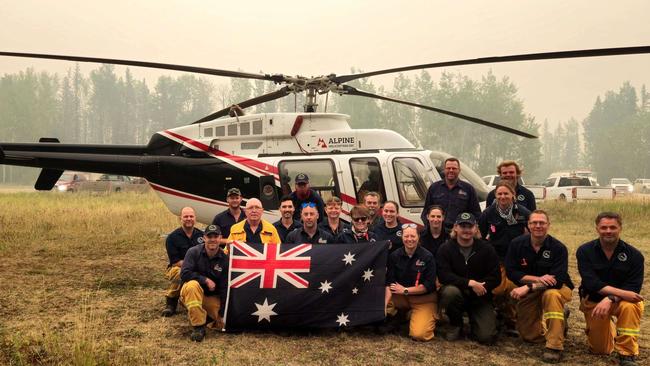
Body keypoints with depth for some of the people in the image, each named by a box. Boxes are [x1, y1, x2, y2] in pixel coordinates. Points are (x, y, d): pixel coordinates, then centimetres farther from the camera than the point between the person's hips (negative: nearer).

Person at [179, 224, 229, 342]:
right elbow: (184, 274, -21)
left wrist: (222, 313, -7)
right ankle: (198, 327, -29)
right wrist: (206, 280, -23)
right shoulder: (194, 252, -11)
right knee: (192, 285, -37)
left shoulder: (224, 259, -7)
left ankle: (205, 315, 18)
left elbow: (224, 288, -5)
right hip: (191, 293, -2)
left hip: (212, 297, 2)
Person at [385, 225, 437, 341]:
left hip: (423, 299, -3)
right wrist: (385, 304, -25)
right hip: (400, 297, 3)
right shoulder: (394, 256, -5)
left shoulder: (428, 257, -12)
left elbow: (429, 286, -14)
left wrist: (405, 290, -14)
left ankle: (429, 317, 11)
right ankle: (398, 317, 5)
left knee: (419, 334, -22)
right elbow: (389, 282, -10)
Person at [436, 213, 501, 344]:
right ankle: (456, 325, -6)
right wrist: (470, 283, -28)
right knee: (450, 291, -37)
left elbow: (495, 278, -5)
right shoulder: (445, 249, -7)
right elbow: (443, 276, -19)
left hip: (479, 297, 1)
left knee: (487, 337, -17)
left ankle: (474, 322, 21)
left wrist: (479, 287, -21)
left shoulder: (487, 249, -1)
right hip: (457, 291, 0)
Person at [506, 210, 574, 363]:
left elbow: (557, 280, -27)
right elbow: (511, 272, -14)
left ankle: (555, 346, -29)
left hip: (557, 288, -4)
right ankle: (560, 319, 33)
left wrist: (528, 287, -37)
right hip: (527, 293, 4)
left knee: (551, 294, -40)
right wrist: (538, 279, -27)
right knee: (529, 336, 6)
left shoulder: (558, 248, -19)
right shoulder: (517, 244, -11)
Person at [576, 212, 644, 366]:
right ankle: (609, 326, 42)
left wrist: (610, 299, -36)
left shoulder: (634, 255, -13)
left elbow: (633, 287, -19)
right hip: (593, 300, 1)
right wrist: (621, 292, -34)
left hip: (621, 300, -1)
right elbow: (591, 283, -23)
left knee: (630, 306, -38)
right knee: (600, 350, 8)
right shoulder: (585, 251, -12)